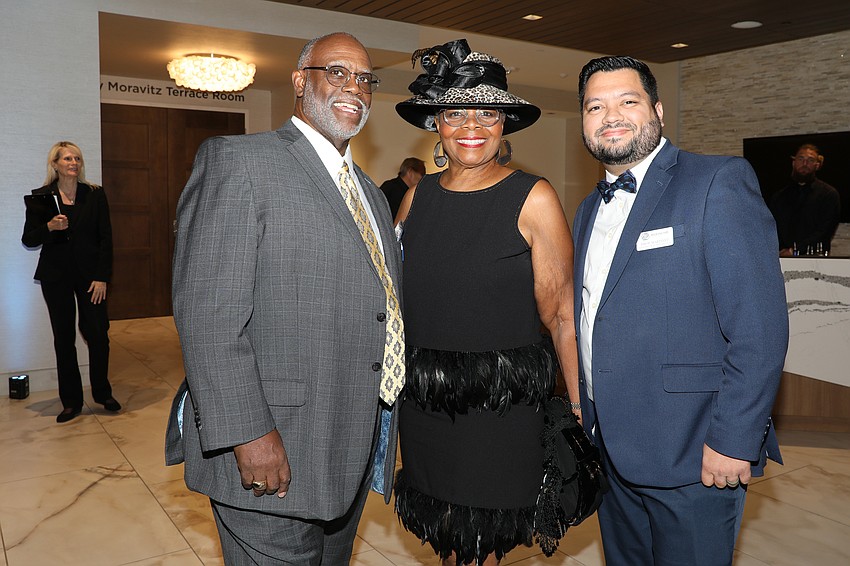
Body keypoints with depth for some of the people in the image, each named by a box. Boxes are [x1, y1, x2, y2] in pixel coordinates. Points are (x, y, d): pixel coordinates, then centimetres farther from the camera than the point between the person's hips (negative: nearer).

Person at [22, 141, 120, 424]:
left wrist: (102, 277, -7)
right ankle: (71, 401, 16)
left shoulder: (95, 194, 2)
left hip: (90, 274, -1)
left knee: (98, 334, -2)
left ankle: (103, 393, 18)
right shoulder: (41, 197, 3)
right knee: (63, 338, 5)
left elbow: (106, 238, 0)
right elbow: (28, 239, 4)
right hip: (55, 276, 1)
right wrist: (49, 227, -17)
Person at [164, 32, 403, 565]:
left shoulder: (370, 193, 16)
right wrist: (247, 434, -22)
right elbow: (209, 311, -18)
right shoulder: (237, 160, -9)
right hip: (271, 452, -7)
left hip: (353, 454, 8)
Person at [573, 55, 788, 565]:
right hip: (611, 449, 7)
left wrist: (733, 442, -18)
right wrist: (582, 418, 12)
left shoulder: (720, 183, -11)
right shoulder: (591, 208, 12)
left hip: (691, 459, -7)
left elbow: (760, 327, -17)